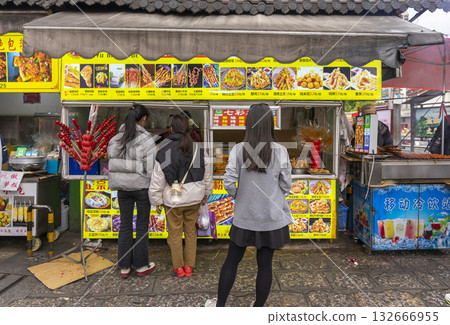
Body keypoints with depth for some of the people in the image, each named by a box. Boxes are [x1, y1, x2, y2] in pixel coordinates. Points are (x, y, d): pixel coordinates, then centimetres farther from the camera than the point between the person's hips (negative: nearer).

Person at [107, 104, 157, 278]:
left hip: (123, 187, 5)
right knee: (142, 225, 9)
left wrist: (116, 183, 13)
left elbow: (111, 164, 2)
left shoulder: (116, 138, 1)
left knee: (125, 225, 14)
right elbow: (151, 168, -15)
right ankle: (141, 266, 22)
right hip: (141, 186, -4)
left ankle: (124, 267, 23)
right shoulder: (146, 139, -14)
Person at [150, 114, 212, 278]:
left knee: (175, 233, 14)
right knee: (190, 231, 17)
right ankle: (189, 266, 27)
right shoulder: (199, 150, -7)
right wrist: (205, 193, 17)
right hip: (194, 198, 3)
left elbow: (157, 182, -9)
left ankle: (178, 267, 27)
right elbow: (207, 176, 2)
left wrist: (157, 201, 4)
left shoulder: (163, 153, -14)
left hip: (173, 200, -3)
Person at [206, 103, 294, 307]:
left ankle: (220, 304, 32)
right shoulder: (280, 151, -10)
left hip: (244, 216, 0)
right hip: (271, 217, 0)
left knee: (232, 260, 16)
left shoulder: (238, 150, -12)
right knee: (265, 264, 14)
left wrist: (236, 195, 6)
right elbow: (286, 186, -3)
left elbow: (229, 183, -14)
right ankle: (258, 307, 30)